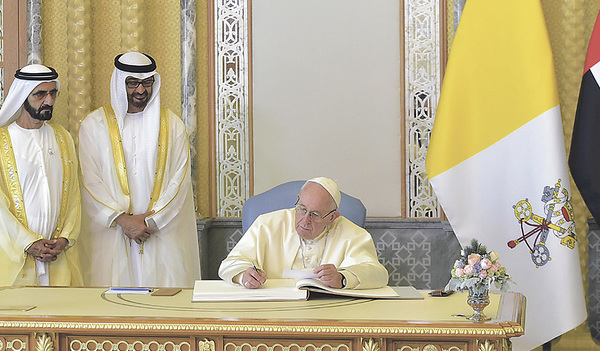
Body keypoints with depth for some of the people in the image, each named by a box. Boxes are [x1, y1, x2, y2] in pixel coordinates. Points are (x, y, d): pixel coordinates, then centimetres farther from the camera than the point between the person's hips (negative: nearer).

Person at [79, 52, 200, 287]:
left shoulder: (172, 125, 10)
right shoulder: (94, 125, 6)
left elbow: (180, 179, 3)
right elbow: (90, 181, -1)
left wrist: (151, 218, -9)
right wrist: (122, 219, -12)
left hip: (163, 235, 1)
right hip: (112, 237, -1)